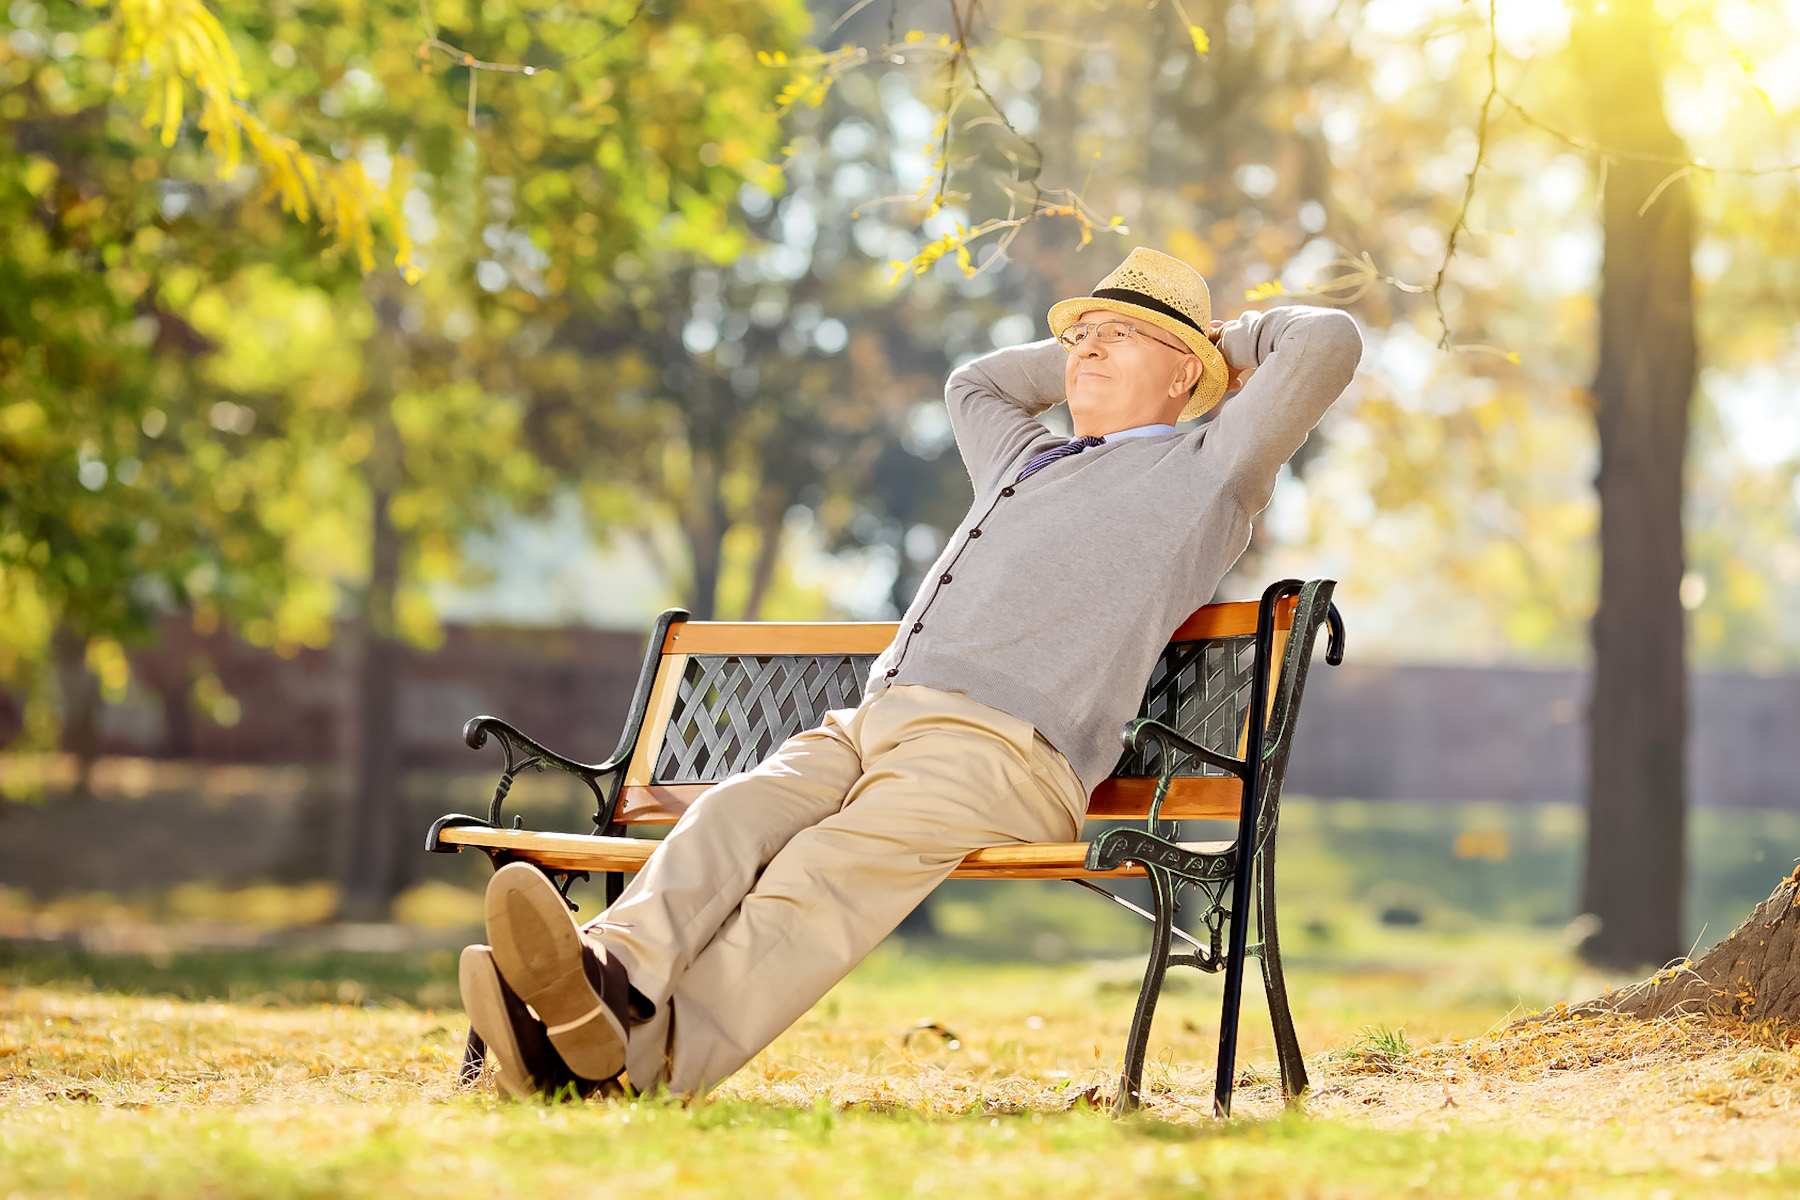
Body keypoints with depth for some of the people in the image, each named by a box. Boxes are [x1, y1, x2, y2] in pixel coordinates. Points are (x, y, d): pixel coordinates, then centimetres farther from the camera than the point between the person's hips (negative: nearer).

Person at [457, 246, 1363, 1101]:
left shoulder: (1203, 471, 19)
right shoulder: (1026, 461, 40)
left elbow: (1329, 341, 13)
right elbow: (972, 384, 62)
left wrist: (1229, 339, 31)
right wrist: (1079, 354, 55)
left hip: (1002, 746, -7)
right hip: (866, 725, 7)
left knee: (838, 865, -35)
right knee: (734, 816, -26)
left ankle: (655, 1053, -59)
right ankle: (616, 982, -53)